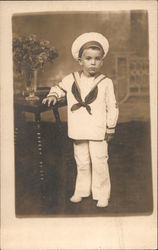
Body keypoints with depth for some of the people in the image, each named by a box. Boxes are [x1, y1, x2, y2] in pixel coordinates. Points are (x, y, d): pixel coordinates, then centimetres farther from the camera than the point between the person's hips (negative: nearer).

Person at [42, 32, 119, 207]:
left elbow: (112, 107, -3)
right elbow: (59, 88, 19)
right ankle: (82, 190, 33)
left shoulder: (106, 82, -7)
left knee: (99, 163, 3)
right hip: (78, 131, 4)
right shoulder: (71, 79, 1)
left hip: (98, 131, -3)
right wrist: (53, 95, -3)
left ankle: (102, 194, 20)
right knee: (82, 162, 16)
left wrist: (110, 129, -1)